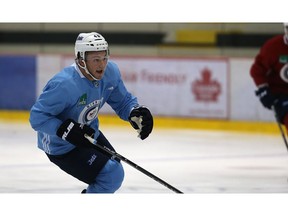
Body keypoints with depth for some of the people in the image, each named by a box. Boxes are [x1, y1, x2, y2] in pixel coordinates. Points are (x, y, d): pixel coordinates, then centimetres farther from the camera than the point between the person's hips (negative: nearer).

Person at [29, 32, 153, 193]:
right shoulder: (64, 85, -33)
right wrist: (66, 130, -37)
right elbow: (37, 117, -27)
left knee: (115, 174, 18)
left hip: (88, 134, 8)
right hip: (61, 148, -8)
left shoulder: (110, 72, -11)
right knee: (112, 176, -17)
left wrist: (136, 113, -19)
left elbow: (123, 101, 2)